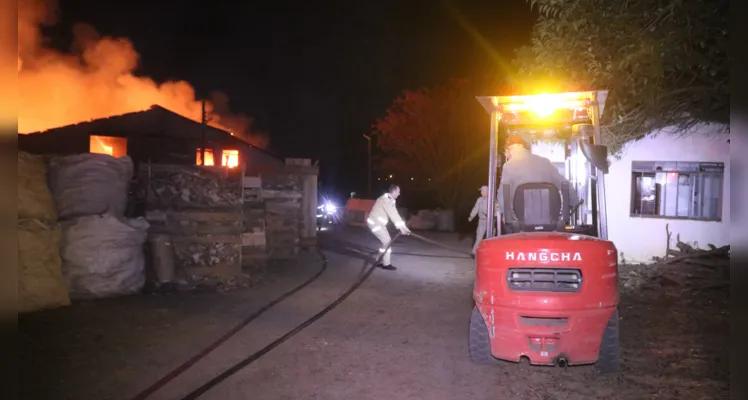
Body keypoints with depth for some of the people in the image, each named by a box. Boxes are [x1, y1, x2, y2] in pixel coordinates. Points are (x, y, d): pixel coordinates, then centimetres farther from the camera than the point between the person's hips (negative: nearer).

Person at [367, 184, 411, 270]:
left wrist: (402, 226, -1)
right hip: (375, 223, -10)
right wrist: (402, 226, -22)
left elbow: (394, 214, 7)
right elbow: (393, 214, -24)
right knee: (387, 241, -8)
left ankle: (381, 261, 21)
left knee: (386, 241, 14)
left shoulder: (389, 200, 11)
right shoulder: (386, 199, -21)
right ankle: (386, 264, -1)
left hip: (378, 223, 10)